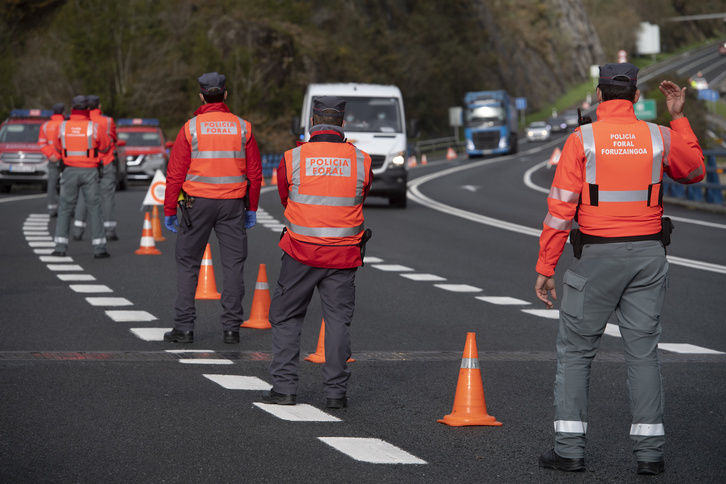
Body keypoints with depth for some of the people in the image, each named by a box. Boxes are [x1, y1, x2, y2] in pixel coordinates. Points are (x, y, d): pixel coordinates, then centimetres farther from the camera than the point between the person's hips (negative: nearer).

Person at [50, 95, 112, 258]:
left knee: (65, 208, 9)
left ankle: (60, 246, 1)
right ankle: (99, 248, 1)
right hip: (90, 171, -1)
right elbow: (106, 146, 3)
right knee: (94, 208, 5)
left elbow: (58, 146, 12)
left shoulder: (63, 127, -3)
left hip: (70, 170, 1)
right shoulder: (94, 127, -9)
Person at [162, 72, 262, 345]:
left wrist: (169, 210, 2)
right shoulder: (242, 127, 2)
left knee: (188, 264, 7)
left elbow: (176, 173, -5)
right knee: (233, 264, 6)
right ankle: (231, 328, 5)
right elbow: (255, 172, 6)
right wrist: (252, 208, 15)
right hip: (233, 204, 2)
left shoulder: (191, 128, -5)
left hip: (197, 203, -1)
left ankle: (184, 327, 3)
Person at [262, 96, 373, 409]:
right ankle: (336, 392, 5)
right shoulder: (360, 160, -2)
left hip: (301, 253, -1)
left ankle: (284, 387, 8)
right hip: (343, 254, 1)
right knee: (338, 319, 8)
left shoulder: (293, 159, -5)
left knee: (286, 317, 11)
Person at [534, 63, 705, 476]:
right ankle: (650, 451, 3)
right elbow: (695, 172, 19)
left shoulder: (582, 140, -8)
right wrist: (679, 117, 18)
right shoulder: (660, 137, 0)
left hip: (596, 256, -2)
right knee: (643, 351, 6)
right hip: (648, 256, 3)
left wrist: (545, 267, -5)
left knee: (576, 351, 7)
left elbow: (560, 209, -10)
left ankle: (570, 447, 3)